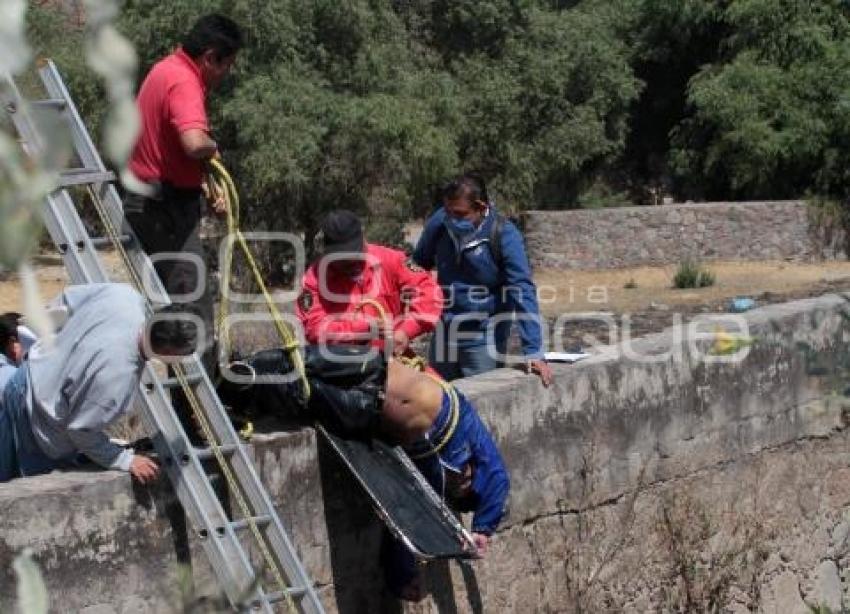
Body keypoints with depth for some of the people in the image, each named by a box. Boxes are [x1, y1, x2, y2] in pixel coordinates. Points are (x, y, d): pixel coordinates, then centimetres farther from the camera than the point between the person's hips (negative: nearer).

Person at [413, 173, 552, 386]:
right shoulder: (439, 223, -4)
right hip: (443, 338, 5)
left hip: (483, 341, -4)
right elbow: (418, 267, 15)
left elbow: (523, 291, -19)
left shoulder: (504, 235, -16)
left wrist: (533, 352, -24)